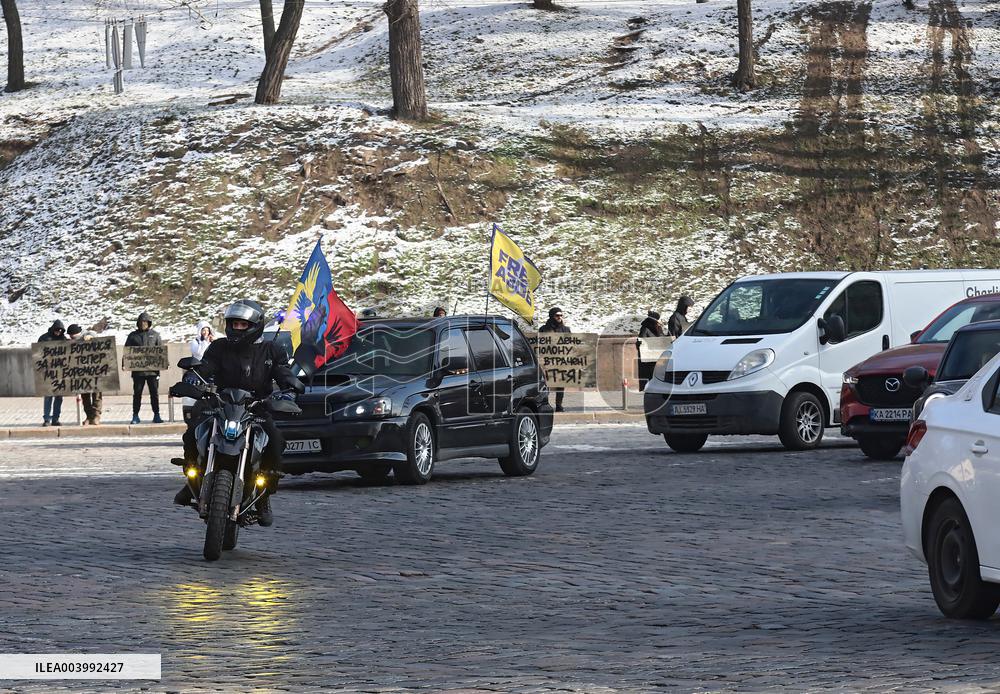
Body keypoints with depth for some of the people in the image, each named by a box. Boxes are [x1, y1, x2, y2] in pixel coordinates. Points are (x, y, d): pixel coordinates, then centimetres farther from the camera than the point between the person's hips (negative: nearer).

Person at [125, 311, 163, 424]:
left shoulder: (154, 335, 10)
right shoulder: (133, 336, 9)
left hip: (153, 370, 0)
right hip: (137, 370, 0)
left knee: (154, 392, 2)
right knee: (137, 393, 2)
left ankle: (156, 415, 7)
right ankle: (135, 416, 7)